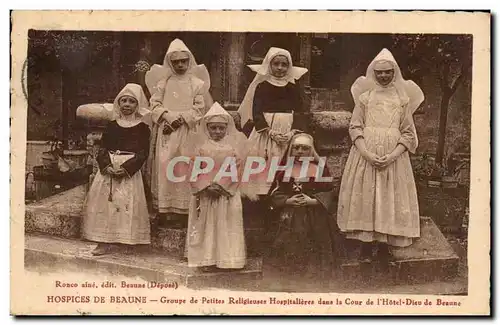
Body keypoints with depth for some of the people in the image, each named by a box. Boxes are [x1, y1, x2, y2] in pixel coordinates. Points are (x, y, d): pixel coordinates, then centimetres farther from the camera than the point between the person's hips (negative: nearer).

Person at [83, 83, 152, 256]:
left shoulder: (142, 128, 2)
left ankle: (127, 241, -5)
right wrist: (106, 166, -13)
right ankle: (105, 241, 0)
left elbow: (143, 153, -5)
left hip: (130, 172, -3)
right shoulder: (111, 126, 12)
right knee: (103, 202, -4)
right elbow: (102, 149, 7)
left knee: (128, 203, -12)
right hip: (108, 170, 3)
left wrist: (126, 168, -17)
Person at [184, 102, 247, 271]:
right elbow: (194, 169, -2)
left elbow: (236, 170, -5)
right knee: (205, 226, 3)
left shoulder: (234, 145, 0)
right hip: (204, 193, 1)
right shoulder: (201, 145, 2)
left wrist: (221, 185, -15)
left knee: (226, 225, 0)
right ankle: (207, 259, 9)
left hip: (227, 193, -1)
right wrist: (206, 186, -15)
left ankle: (225, 259, 8)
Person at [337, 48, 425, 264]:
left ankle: (384, 246, 10)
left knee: (390, 197, 0)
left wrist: (392, 156, -12)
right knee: (365, 196, 0)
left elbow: (408, 133, 3)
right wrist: (367, 153, -13)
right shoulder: (364, 96, 6)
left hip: (394, 156, 0)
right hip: (365, 154, 0)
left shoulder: (403, 98, 6)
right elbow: (355, 127, 1)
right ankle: (366, 245, 10)